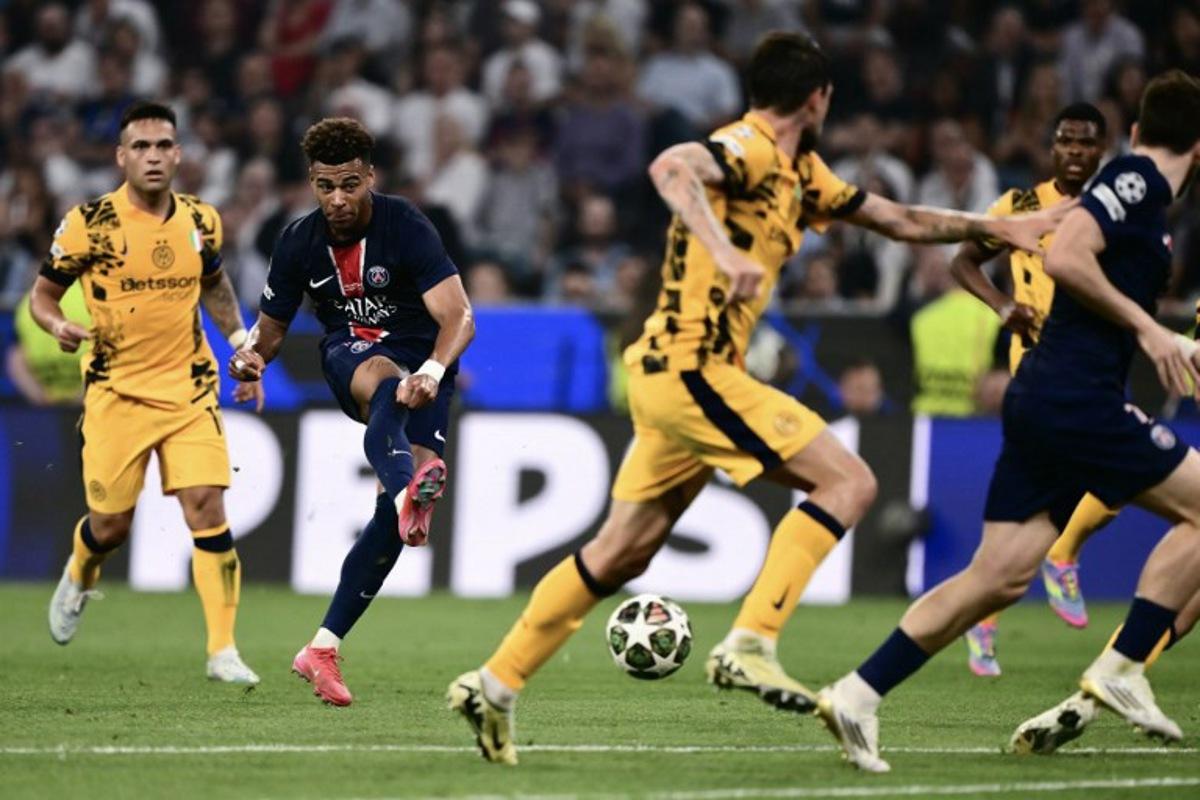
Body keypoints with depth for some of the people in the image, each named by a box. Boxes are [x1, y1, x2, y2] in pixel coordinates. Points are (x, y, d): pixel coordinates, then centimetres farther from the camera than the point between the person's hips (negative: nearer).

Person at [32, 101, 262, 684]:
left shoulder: (200, 221, 2)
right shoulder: (89, 223, -10)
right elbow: (42, 293, 0)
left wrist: (241, 349, 14)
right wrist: (57, 324, -22)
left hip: (189, 389, 2)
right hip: (117, 392, -2)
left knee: (207, 510, -12)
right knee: (110, 525, 4)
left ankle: (223, 650, -9)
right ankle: (78, 580, 42)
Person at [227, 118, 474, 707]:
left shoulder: (405, 226, -16)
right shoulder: (299, 243, -3)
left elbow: (459, 316, -26)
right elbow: (271, 327, 10)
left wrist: (432, 371, -45)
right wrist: (251, 354, -15)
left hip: (422, 362, -1)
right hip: (350, 354, 1)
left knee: (395, 513, -20)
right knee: (387, 382, -39)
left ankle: (324, 648, -15)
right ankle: (409, 490, -71)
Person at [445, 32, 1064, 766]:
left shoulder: (801, 176, 17)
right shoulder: (747, 150, -12)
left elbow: (900, 220, 28)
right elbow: (670, 167, -33)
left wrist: (999, 228, 28)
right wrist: (723, 249, -46)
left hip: (673, 374, 10)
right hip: (694, 367, -10)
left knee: (621, 555, 13)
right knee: (848, 483, -11)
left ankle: (496, 684, 15)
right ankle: (751, 643, -17)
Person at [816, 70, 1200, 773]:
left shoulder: (1135, 185, 20)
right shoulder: (1137, 183, -8)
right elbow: (1064, 258, -22)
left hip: (1040, 399, 9)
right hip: (1078, 398, -9)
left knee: (1001, 575, 6)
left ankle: (858, 694, 1)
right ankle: (1119, 672, -5)